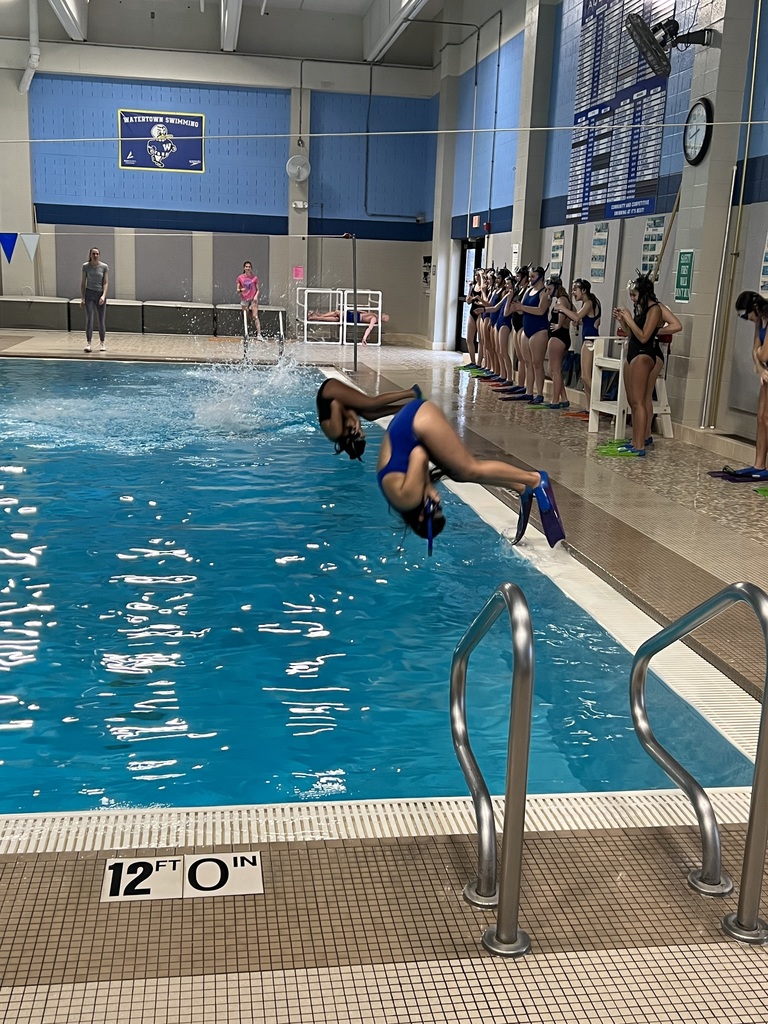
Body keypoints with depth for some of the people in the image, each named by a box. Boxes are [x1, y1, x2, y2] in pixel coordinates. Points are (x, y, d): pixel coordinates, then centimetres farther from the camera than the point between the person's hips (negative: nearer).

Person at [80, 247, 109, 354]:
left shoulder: (104, 267, 0)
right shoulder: (86, 266, 1)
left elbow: (106, 283, -2)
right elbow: (83, 282, 4)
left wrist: (103, 296, -15)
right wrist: (82, 297, -2)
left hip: (100, 294, 1)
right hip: (89, 294, -1)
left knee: (102, 320, 5)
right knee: (89, 319, -11)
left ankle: (102, 343, 19)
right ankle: (88, 343, -11)